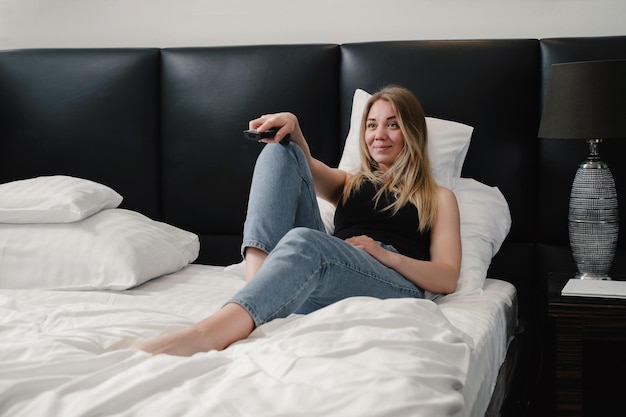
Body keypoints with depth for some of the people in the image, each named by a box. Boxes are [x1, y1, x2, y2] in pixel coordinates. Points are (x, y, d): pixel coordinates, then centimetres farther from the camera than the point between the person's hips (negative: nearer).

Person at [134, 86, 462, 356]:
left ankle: (202, 336, -60)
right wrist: (291, 126, -10)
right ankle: (258, 280, -30)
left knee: (304, 241, -37)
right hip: (324, 274, 4)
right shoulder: (350, 184, 34)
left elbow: (447, 279, 8)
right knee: (280, 153, -6)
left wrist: (386, 255, -10)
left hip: (398, 285, -4)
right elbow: (308, 169, 11)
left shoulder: (438, 198, 23)